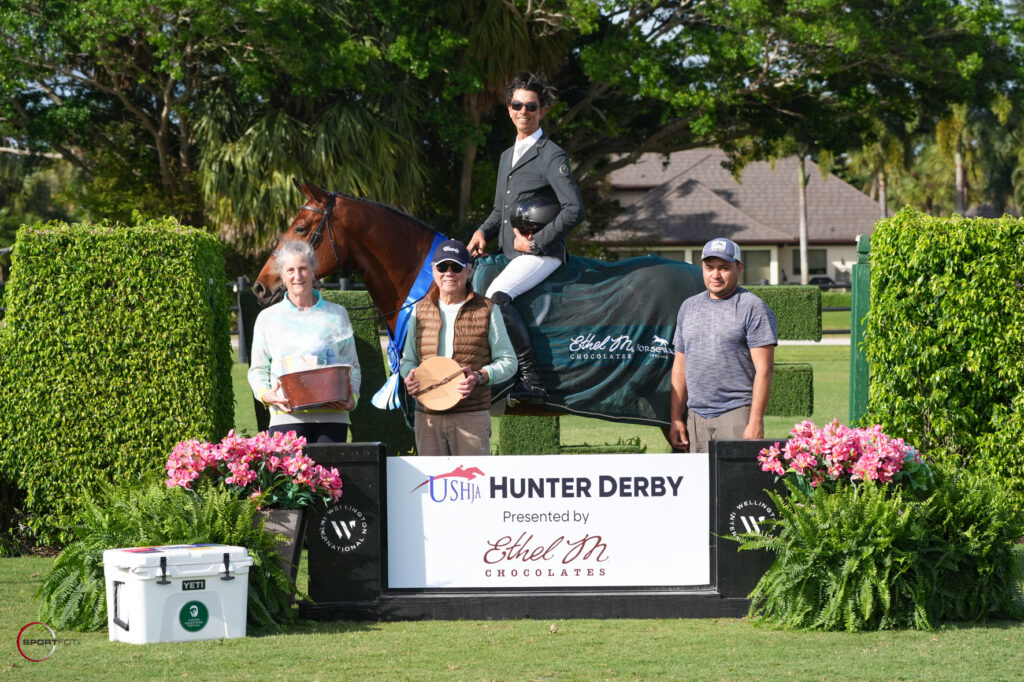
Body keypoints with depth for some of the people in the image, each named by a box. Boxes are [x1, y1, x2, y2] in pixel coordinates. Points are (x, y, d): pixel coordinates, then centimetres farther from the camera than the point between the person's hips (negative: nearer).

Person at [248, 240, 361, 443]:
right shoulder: (268, 318, 12)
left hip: (332, 417, 0)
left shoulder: (337, 314, 13)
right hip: (287, 417, 0)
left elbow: (352, 366, 13)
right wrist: (266, 394, -9)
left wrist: (352, 397, -6)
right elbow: (258, 370, 12)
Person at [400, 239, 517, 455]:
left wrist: (480, 377, -14)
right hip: (427, 416, 3)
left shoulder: (486, 310, 3)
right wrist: (410, 375, -4)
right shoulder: (420, 311, 13)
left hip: (471, 415, -3)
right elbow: (408, 359, 20)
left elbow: (508, 362, 5)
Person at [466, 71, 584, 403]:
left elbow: (574, 209, -15)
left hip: (541, 253, -9)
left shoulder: (552, 157, -7)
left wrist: (536, 242, -15)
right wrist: (483, 232, 5)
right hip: (510, 253, 9)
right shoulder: (507, 156, 19)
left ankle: (532, 379, -28)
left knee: (496, 296, -31)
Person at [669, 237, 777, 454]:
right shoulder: (688, 307, 17)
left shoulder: (753, 308, -2)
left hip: (737, 413, -5)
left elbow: (764, 369, -8)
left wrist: (755, 422, -15)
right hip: (695, 417, 5)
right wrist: (675, 419, 12)